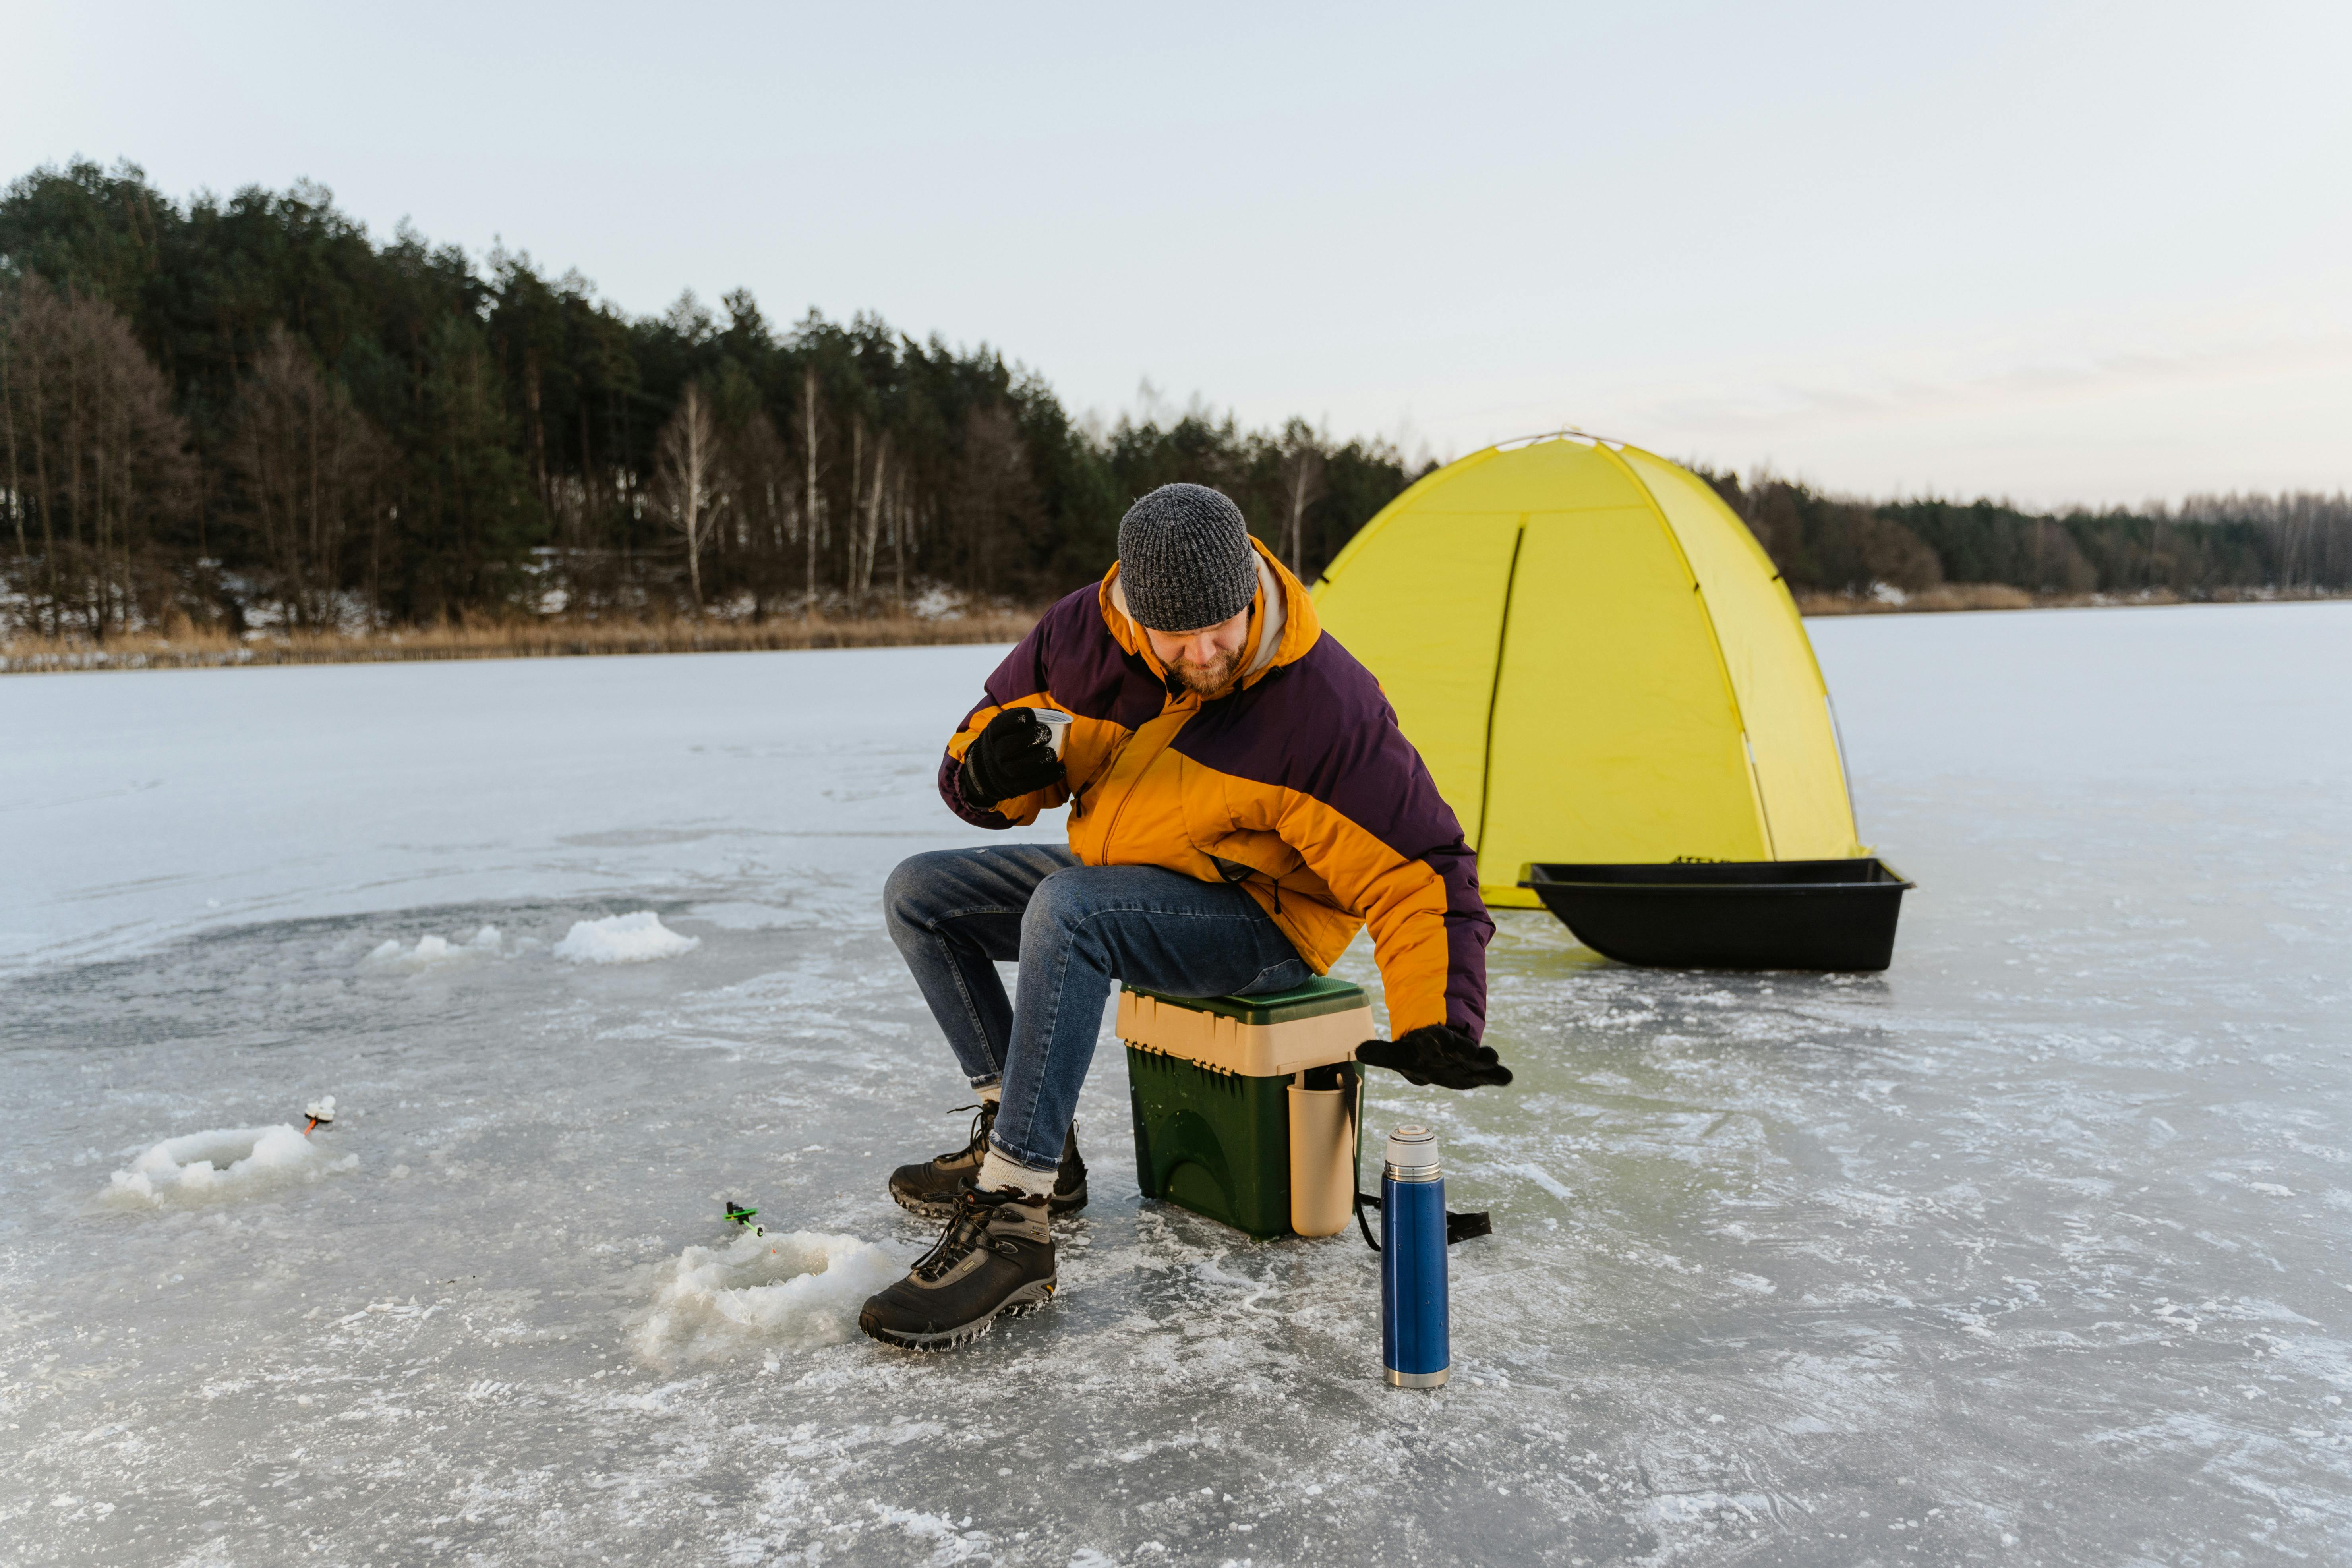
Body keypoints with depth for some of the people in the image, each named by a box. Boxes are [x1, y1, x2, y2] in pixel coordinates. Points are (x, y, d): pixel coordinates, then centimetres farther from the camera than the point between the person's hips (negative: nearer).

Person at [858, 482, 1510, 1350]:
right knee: (921, 893, 0)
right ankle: (1031, 1142, 5)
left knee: (1066, 907, -34)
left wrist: (1439, 1025, -35)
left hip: (1261, 919, -7)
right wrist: (993, 772, -24)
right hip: (1120, 882, 7)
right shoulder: (1082, 634, -12)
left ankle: (1010, 1224, -29)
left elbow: (1418, 872, -22)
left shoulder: (1324, 702, -26)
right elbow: (977, 767, 2)